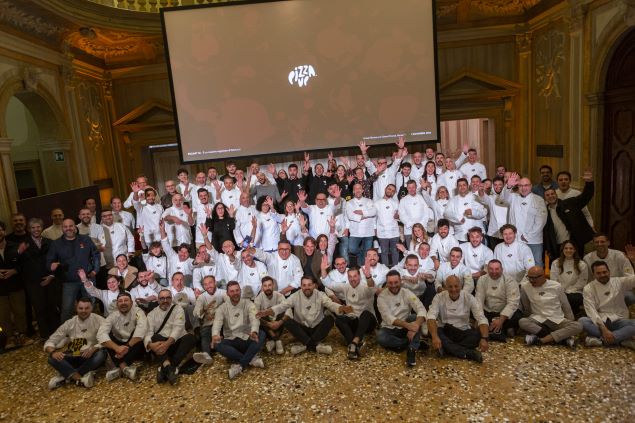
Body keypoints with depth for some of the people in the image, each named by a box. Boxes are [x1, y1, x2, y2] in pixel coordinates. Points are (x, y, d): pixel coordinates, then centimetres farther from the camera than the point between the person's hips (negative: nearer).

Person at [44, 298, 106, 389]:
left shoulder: (98, 320, -8)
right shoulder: (69, 323, -1)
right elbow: (50, 341, -2)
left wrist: (93, 349, -35)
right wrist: (53, 352, -25)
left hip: (90, 357, -2)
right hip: (73, 357, 3)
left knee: (101, 354, -35)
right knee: (52, 358, -24)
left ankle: (65, 376, -27)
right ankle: (81, 378, -34)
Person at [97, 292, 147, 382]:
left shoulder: (138, 312, -11)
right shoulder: (113, 316, -6)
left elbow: (142, 329, -31)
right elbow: (101, 334, -23)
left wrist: (128, 346, -36)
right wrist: (117, 348, -38)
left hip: (135, 348, -2)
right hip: (119, 348, 3)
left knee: (138, 334, -28)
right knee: (107, 335, -20)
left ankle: (120, 368, -34)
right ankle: (124, 368, -34)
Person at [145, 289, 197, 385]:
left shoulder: (178, 309, 5)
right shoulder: (152, 314, 9)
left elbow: (178, 327, -12)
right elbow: (148, 332, -7)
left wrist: (168, 343, -31)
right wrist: (150, 344, -32)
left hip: (176, 343, 0)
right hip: (160, 343, 1)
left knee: (190, 337, -29)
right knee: (155, 337, -29)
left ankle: (164, 368, -36)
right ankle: (168, 366, -50)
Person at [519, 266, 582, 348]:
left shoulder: (556, 286, -2)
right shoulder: (524, 286, -4)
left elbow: (566, 306, 8)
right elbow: (525, 307, 8)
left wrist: (571, 324, 11)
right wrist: (530, 320, 10)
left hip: (558, 321, 1)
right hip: (538, 320, -1)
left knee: (578, 326, -27)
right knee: (522, 322, -33)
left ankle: (542, 340, -32)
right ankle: (564, 338, -28)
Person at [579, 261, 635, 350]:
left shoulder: (619, 282, 4)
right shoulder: (588, 288, -3)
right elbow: (591, 311, -13)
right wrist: (603, 329, -25)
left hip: (618, 320, 1)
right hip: (599, 321, -1)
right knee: (582, 321, -32)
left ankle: (601, 339, -32)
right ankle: (621, 339, -29)